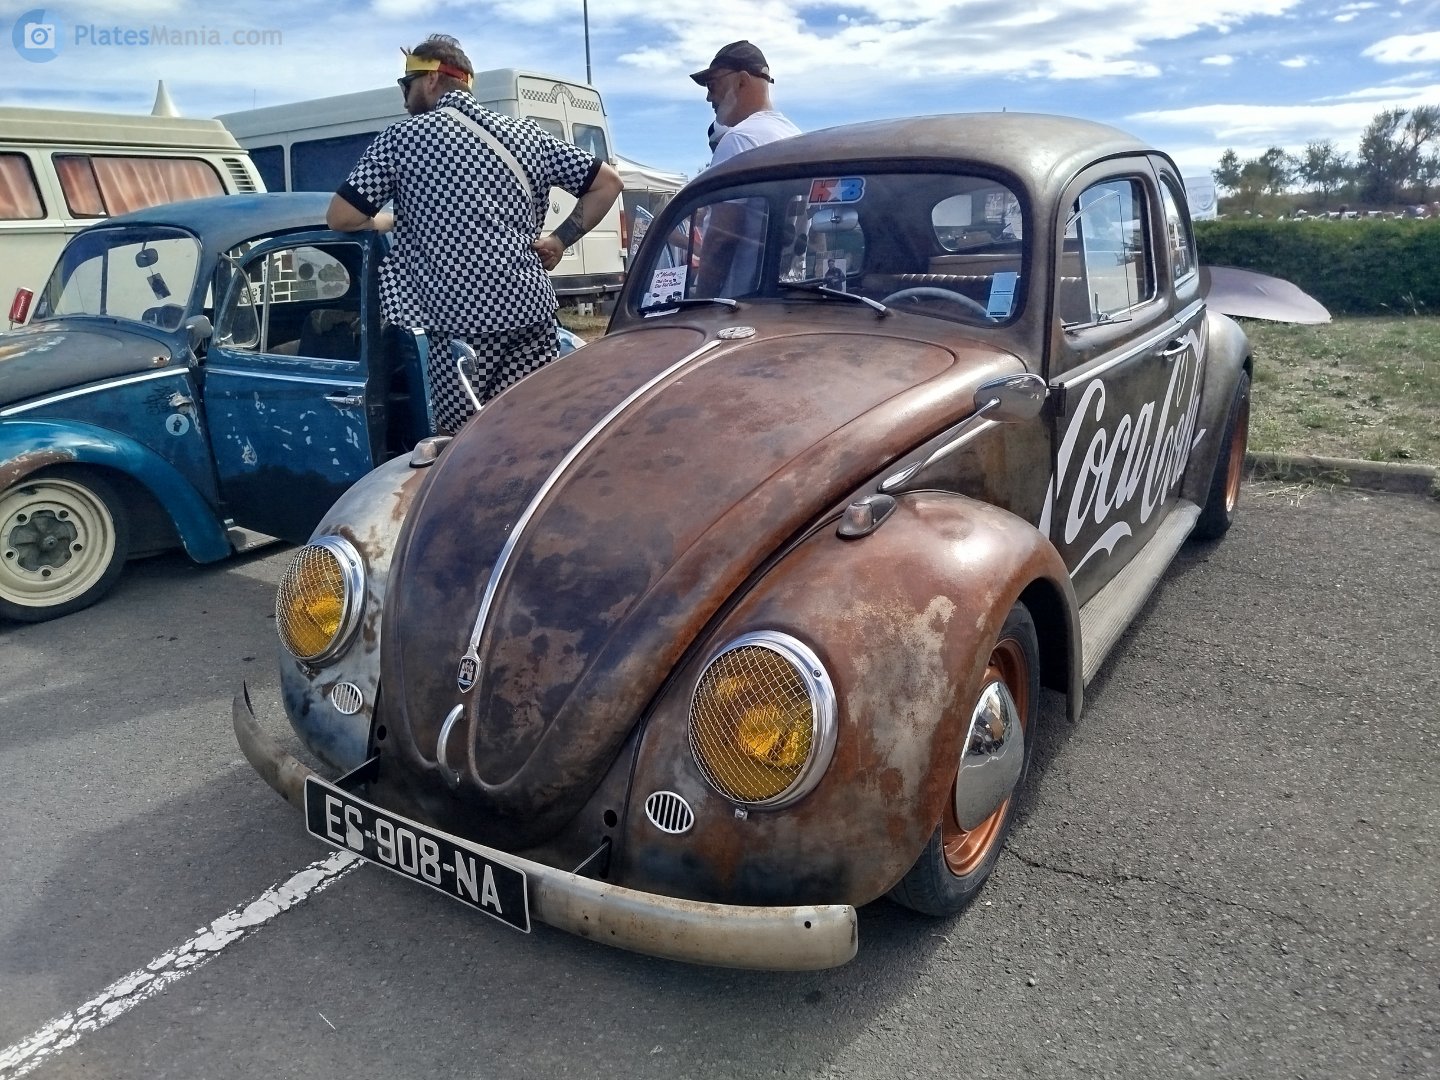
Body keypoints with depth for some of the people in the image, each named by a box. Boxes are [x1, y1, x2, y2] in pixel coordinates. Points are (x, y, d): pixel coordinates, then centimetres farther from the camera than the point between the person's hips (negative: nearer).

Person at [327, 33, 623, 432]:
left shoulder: (400, 138, 4)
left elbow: (340, 218, 3)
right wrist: (559, 240, 16)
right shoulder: (525, 134, 15)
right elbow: (607, 183, 15)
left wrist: (392, 220, 22)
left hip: (459, 324, -4)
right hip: (531, 312, 4)